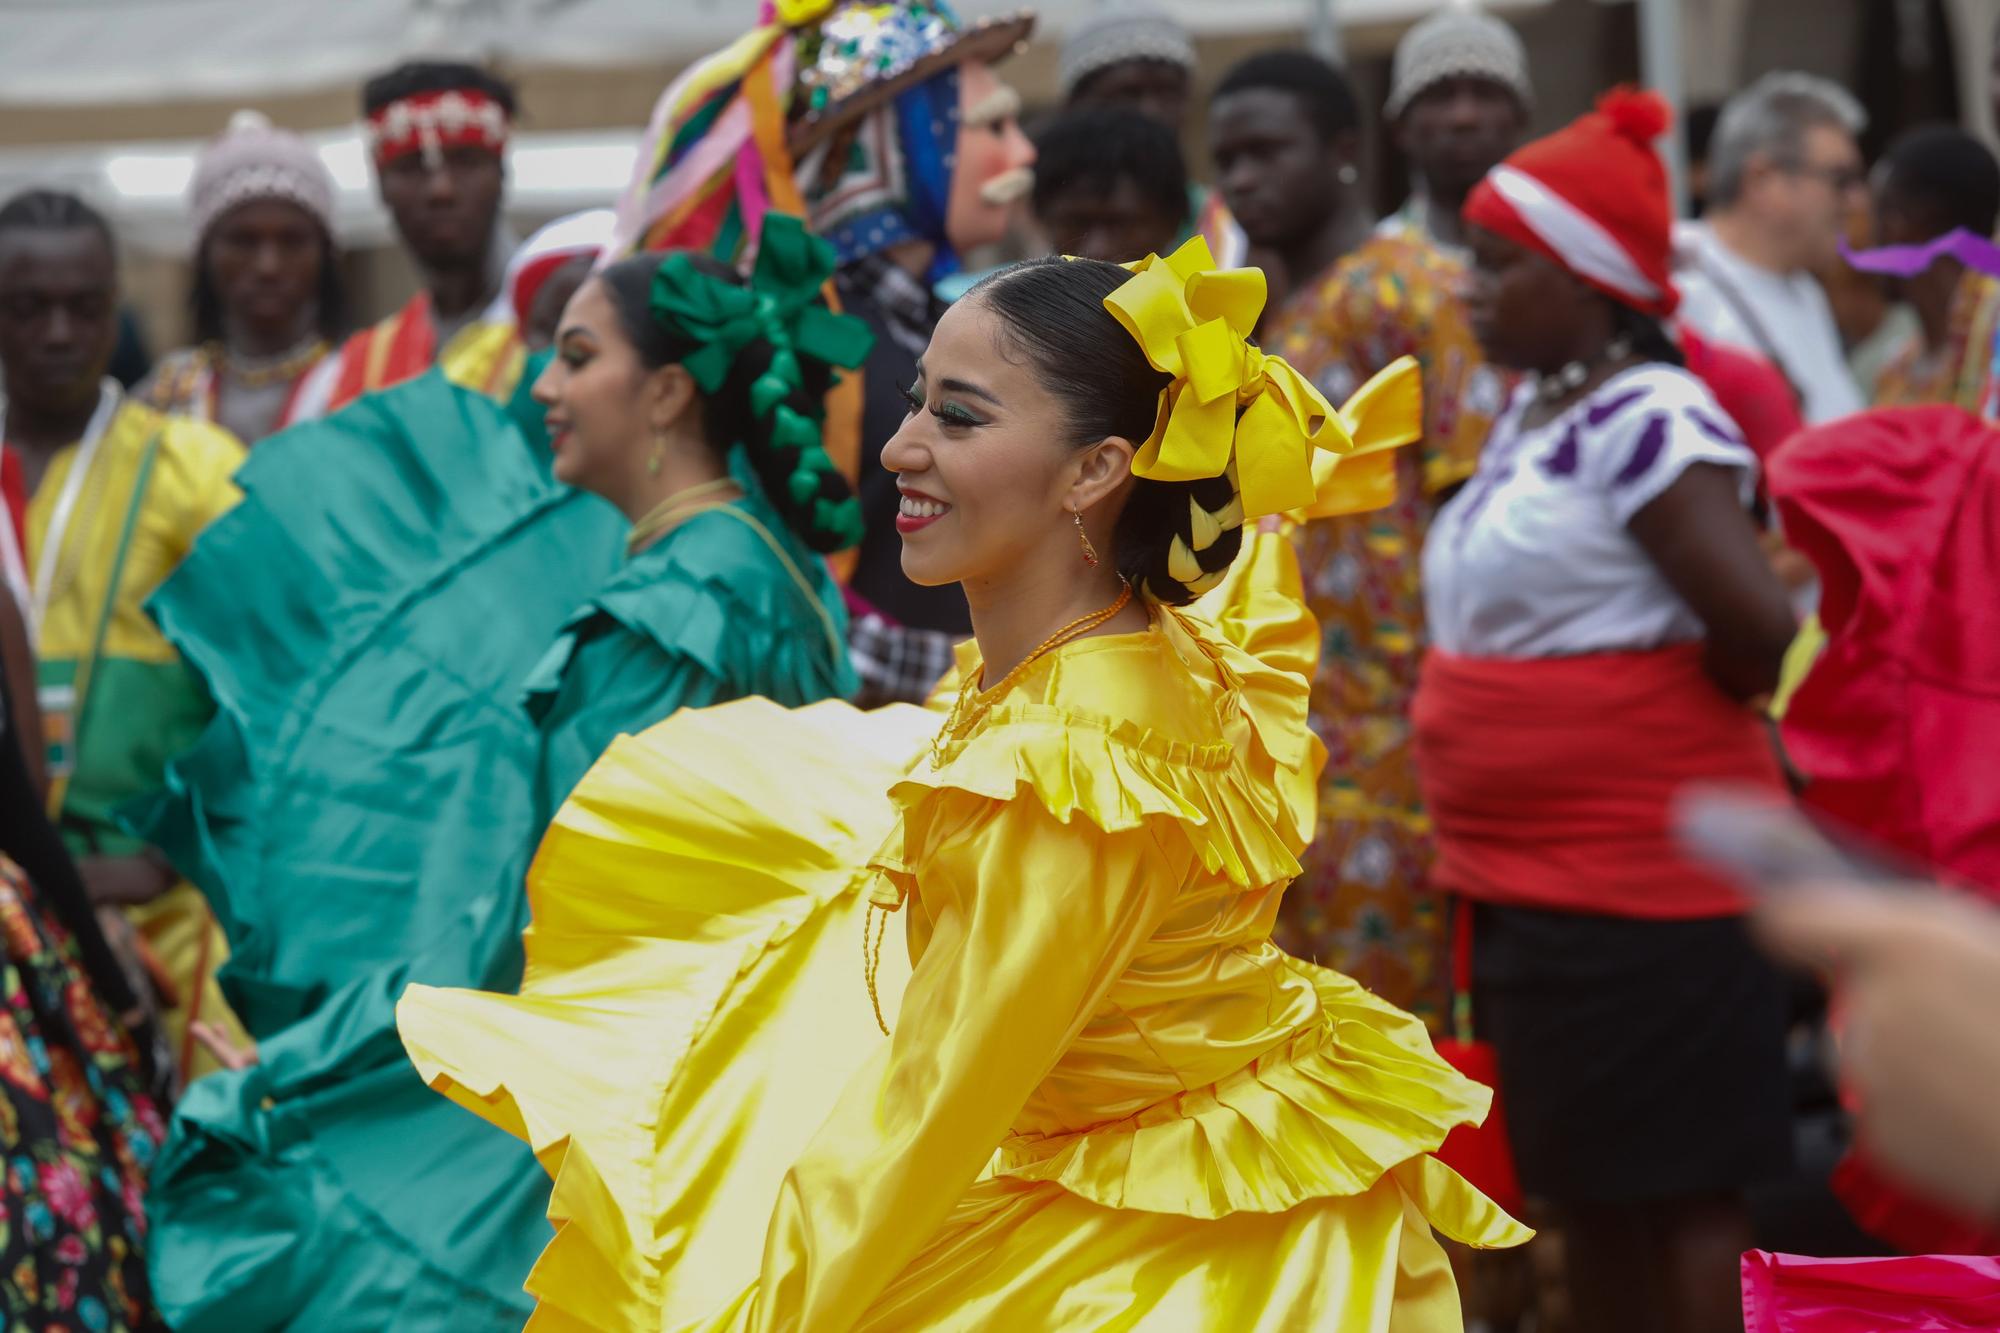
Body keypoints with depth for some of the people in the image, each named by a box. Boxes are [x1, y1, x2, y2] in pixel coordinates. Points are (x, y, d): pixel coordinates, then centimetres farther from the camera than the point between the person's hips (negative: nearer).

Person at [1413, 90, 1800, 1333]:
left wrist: (1682, 713, -9)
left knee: (1680, 1192, -1)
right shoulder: (1532, 416, 12)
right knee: (1589, 1192, 16)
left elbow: (1762, 627, -26)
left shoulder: (1648, 423, -17)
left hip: (1641, 885, -9)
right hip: (1530, 884, 9)